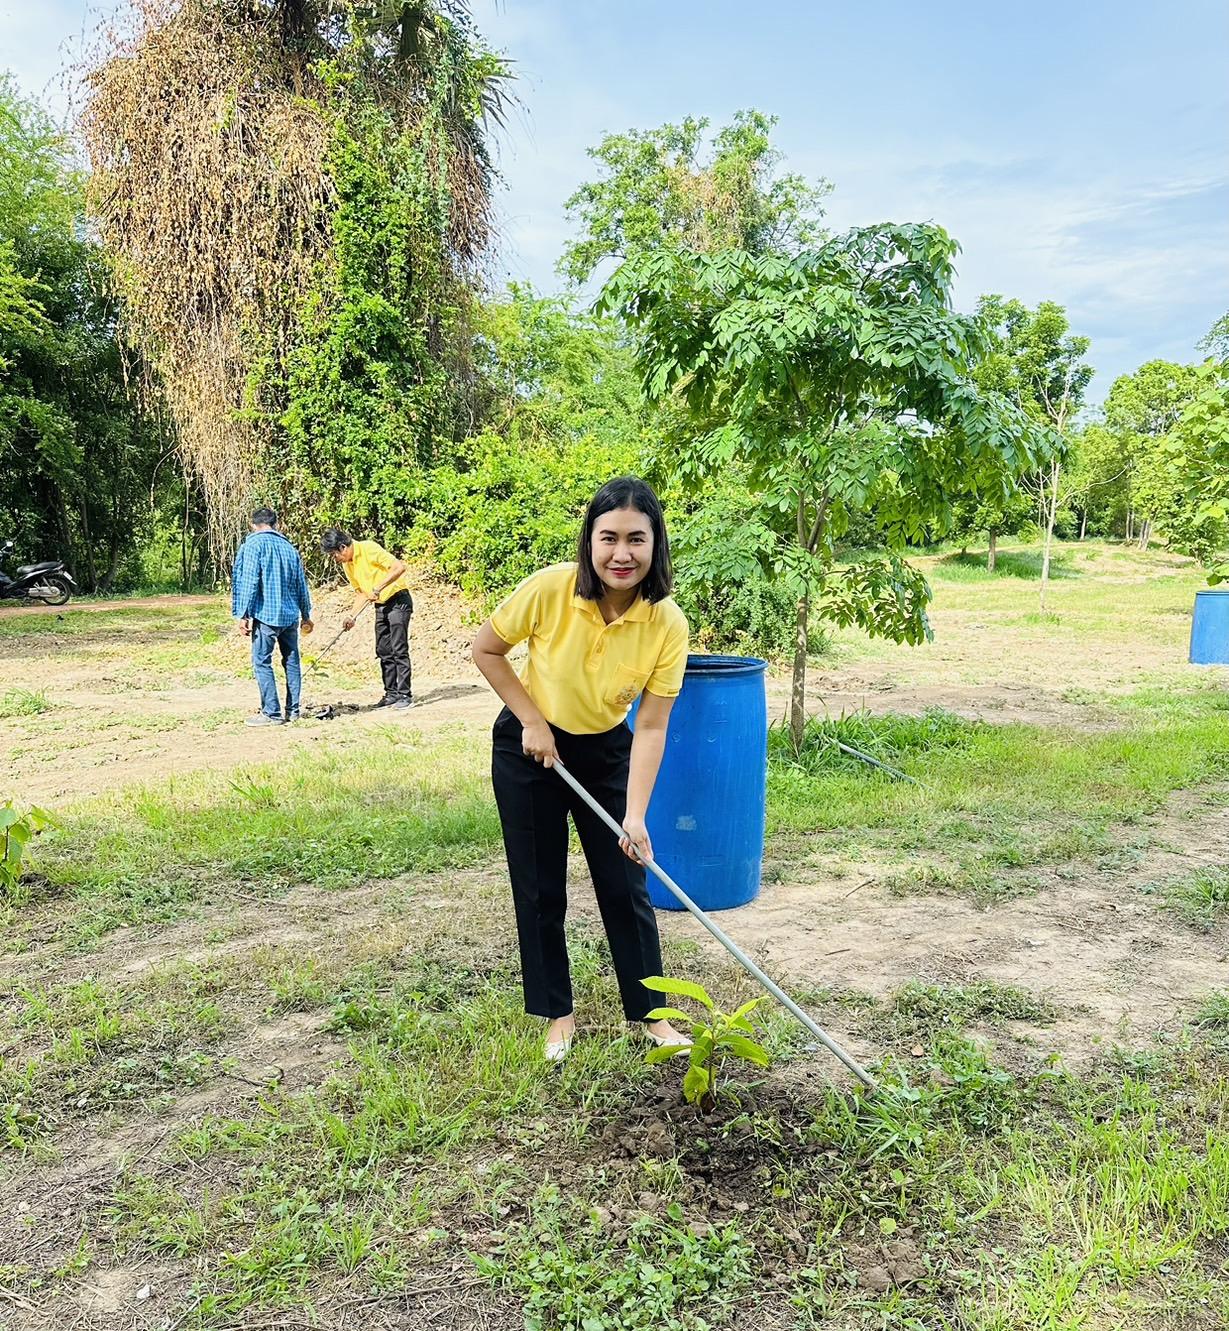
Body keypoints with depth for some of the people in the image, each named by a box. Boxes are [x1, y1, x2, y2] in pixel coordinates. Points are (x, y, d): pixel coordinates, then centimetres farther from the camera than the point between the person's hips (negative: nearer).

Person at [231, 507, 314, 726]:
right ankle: (293, 710, 16)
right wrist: (305, 615, 26)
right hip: (290, 614, 6)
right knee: (291, 661, 12)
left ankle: (271, 713, -2)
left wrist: (243, 614, -9)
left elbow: (249, 582, -12)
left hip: (266, 615, -6)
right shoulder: (289, 547, 13)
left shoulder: (254, 545, -4)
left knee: (262, 662, -1)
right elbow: (301, 584, 17)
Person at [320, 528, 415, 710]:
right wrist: (351, 615, 4)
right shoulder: (347, 565, 7)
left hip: (398, 601, -9)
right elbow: (363, 592, 16)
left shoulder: (368, 549, -18)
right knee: (383, 651, 8)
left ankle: (405, 695, -5)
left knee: (399, 649, -9)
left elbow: (399, 567, -25)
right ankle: (391, 693, 15)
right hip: (381, 606, 9)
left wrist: (378, 588, -27)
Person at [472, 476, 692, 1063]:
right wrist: (532, 720, -14)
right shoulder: (549, 589, -27)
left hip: (607, 752, 1)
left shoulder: (668, 624, -22)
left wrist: (636, 816, -25)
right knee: (539, 888, 7)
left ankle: (650, 1014, 23)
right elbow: (485, 649, -11)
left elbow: (651, 726, -18)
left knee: (626, 886, 5)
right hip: (529, 749, -1)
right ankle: (558, 1014, 25)